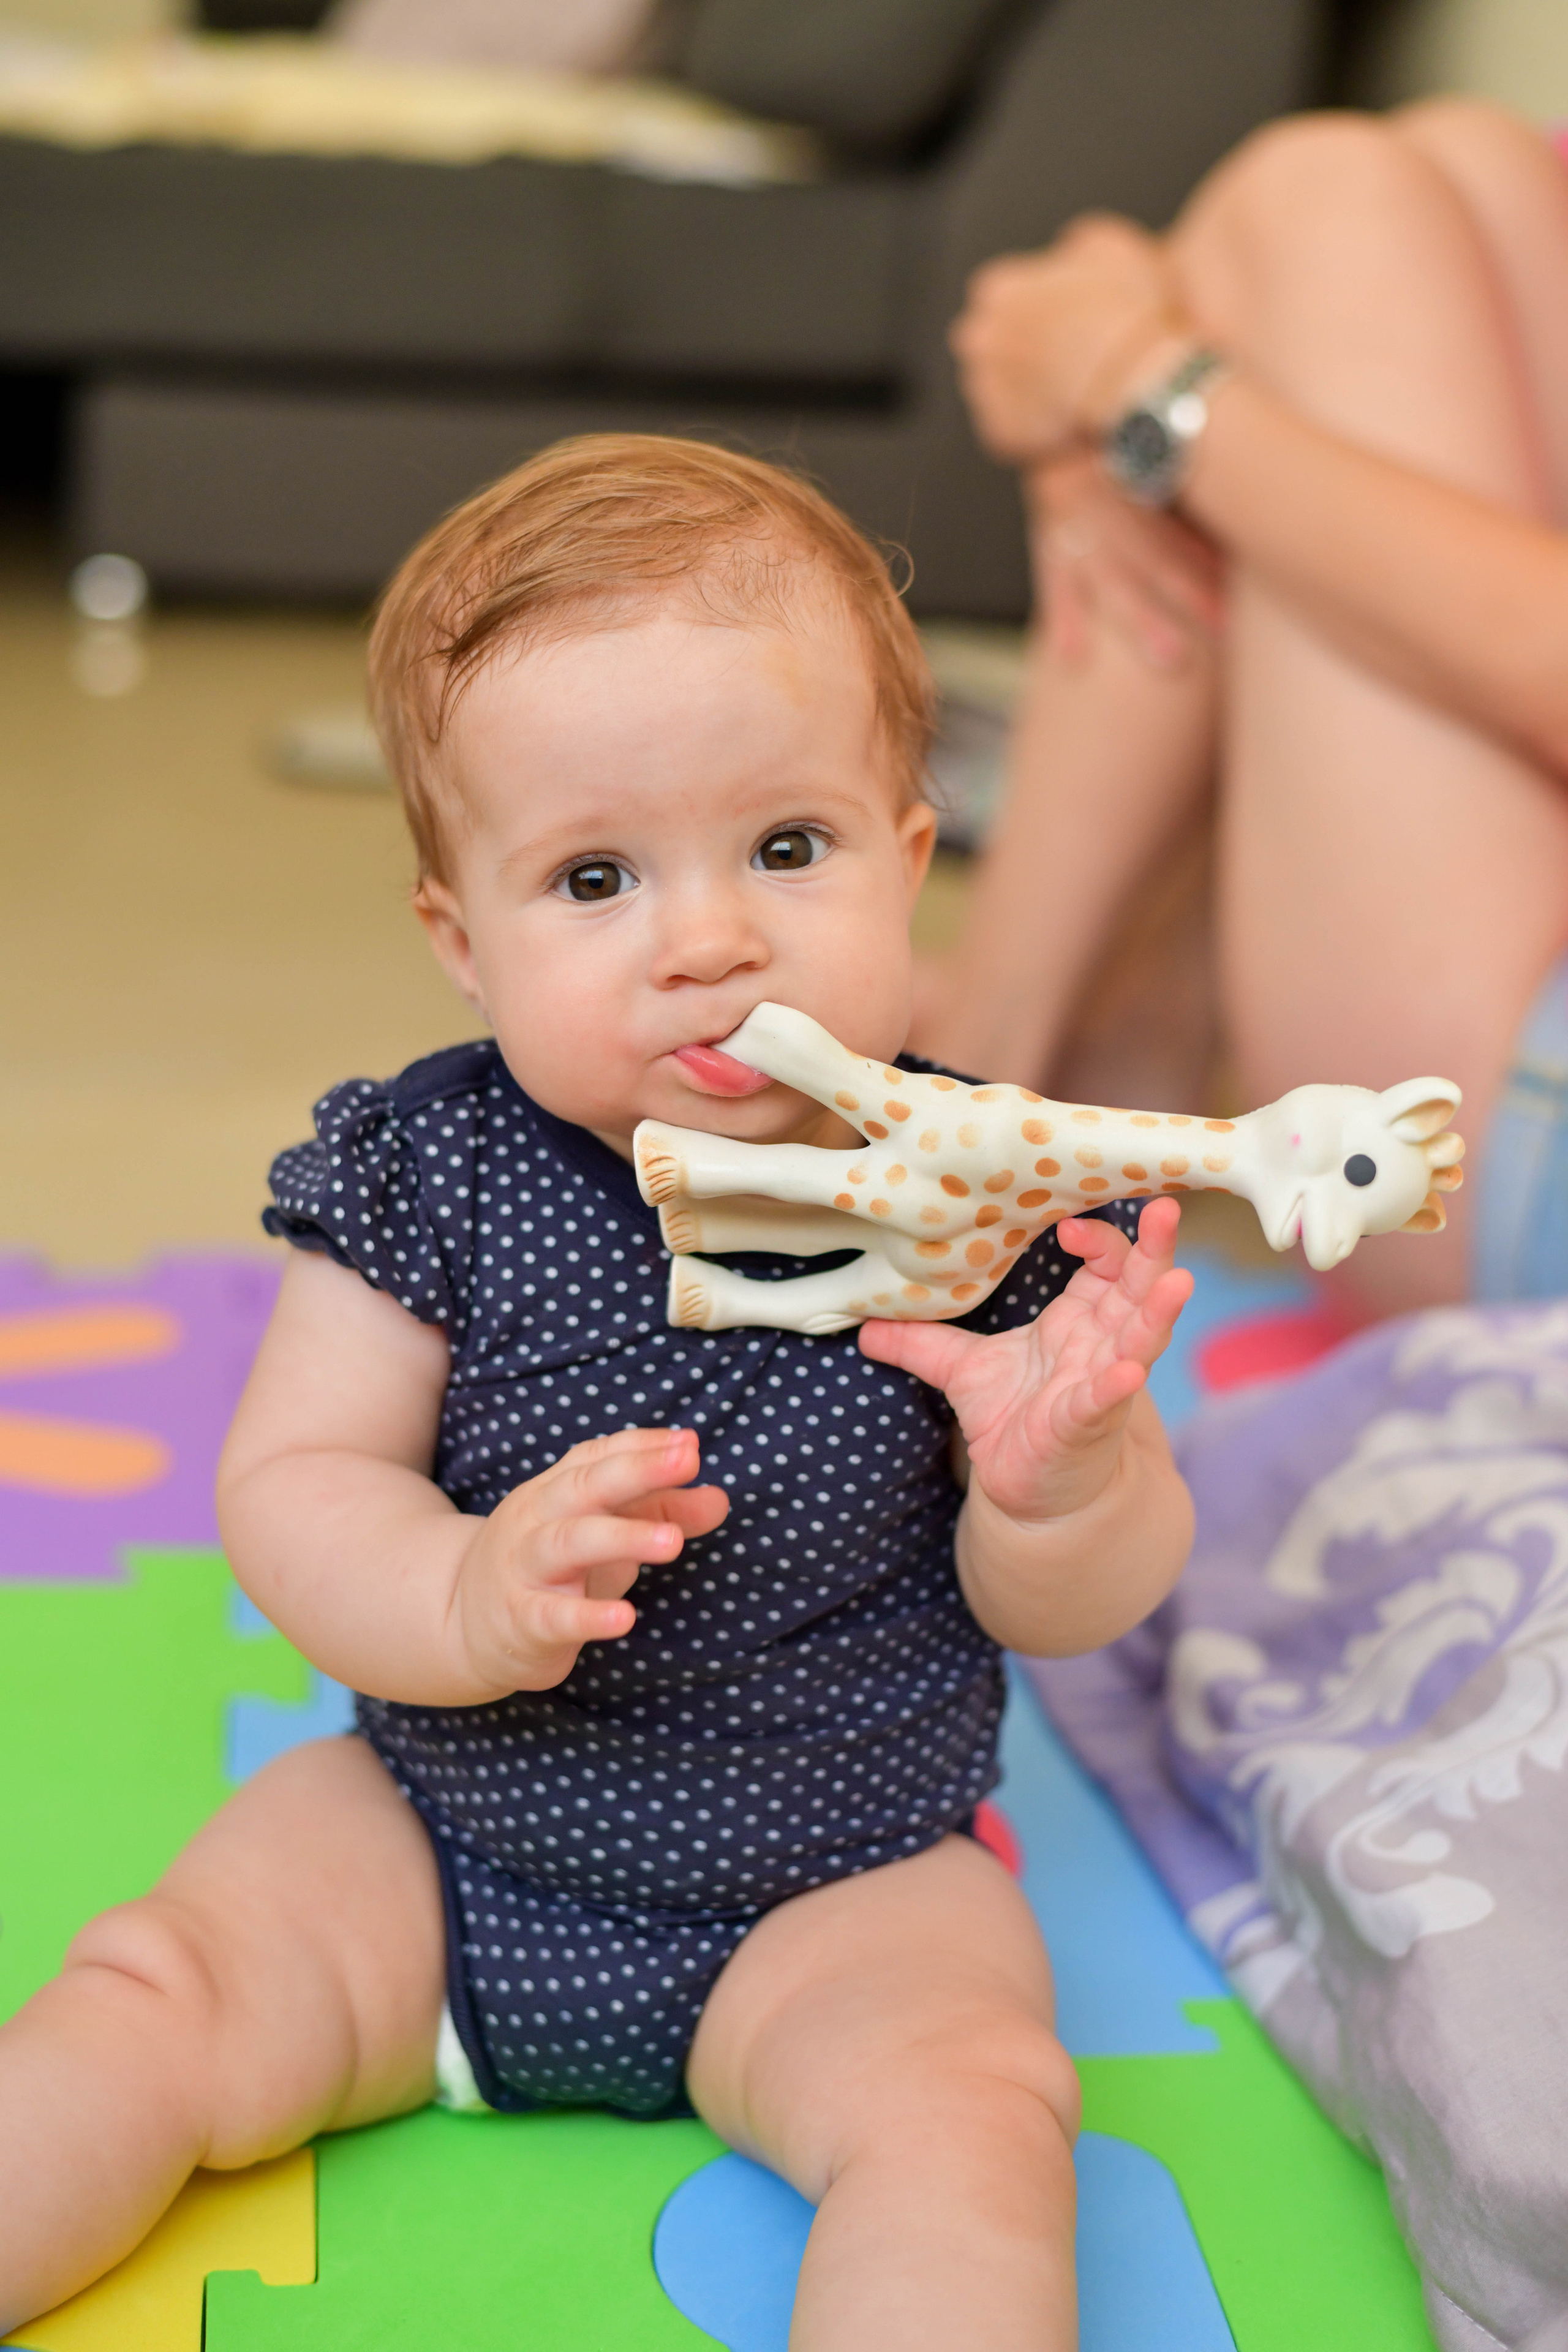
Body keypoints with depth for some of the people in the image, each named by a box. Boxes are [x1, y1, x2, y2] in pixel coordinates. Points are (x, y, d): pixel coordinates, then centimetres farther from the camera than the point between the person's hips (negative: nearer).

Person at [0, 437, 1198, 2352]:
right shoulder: (426, 1182, -12)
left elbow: (1067, 1611, -6)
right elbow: (290, 1488, -12)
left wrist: (1059, 1479, -31)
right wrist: (470, 1599, -34)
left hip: (838, 1888, -1)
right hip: (430, 1832, 2)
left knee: (967, 2101, -25)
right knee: (154, 2009, -9)